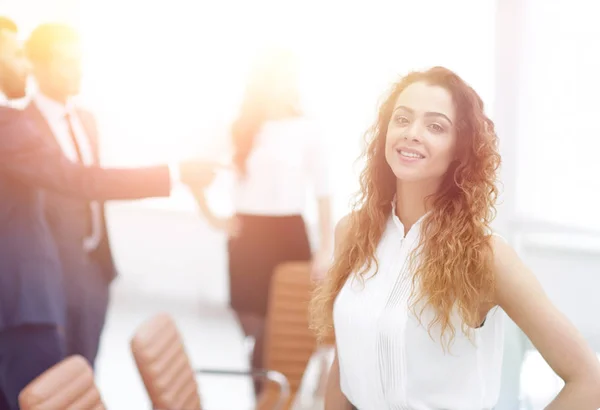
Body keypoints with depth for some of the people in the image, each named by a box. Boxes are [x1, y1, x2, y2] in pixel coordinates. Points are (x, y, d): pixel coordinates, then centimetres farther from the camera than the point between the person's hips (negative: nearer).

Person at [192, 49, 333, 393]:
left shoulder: (307, 129, -4)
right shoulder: (238, 127, 4)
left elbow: (323, 192, -4)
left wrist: (326, 249, -8)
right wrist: (212, 217, 3)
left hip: (289, 233, -2)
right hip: (247, 233, 2)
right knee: (253, 325, 6)